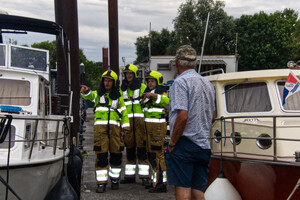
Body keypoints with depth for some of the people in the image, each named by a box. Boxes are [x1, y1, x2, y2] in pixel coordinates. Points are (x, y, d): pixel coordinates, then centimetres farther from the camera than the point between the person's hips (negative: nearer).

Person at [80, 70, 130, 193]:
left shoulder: (118, 96, 18)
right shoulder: (97, 94, 13)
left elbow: (124, 112, 17)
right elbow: (89, 96, -9)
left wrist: (125, 126, 6)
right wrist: (85, 92, -33)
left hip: (114, 127, 2)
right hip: (100, 126, -2)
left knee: (116, 154, 2)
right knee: (101, 155, -7)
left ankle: (114, 180, 18)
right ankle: (101, 183, -4)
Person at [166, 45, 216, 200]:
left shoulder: (181, 82, -10)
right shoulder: (208, 83, 15)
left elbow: (182, 116, -20)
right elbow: (213, 117, 21)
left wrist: (172, 142, -11)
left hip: (184, 145, -7)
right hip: (204, 146, 8)